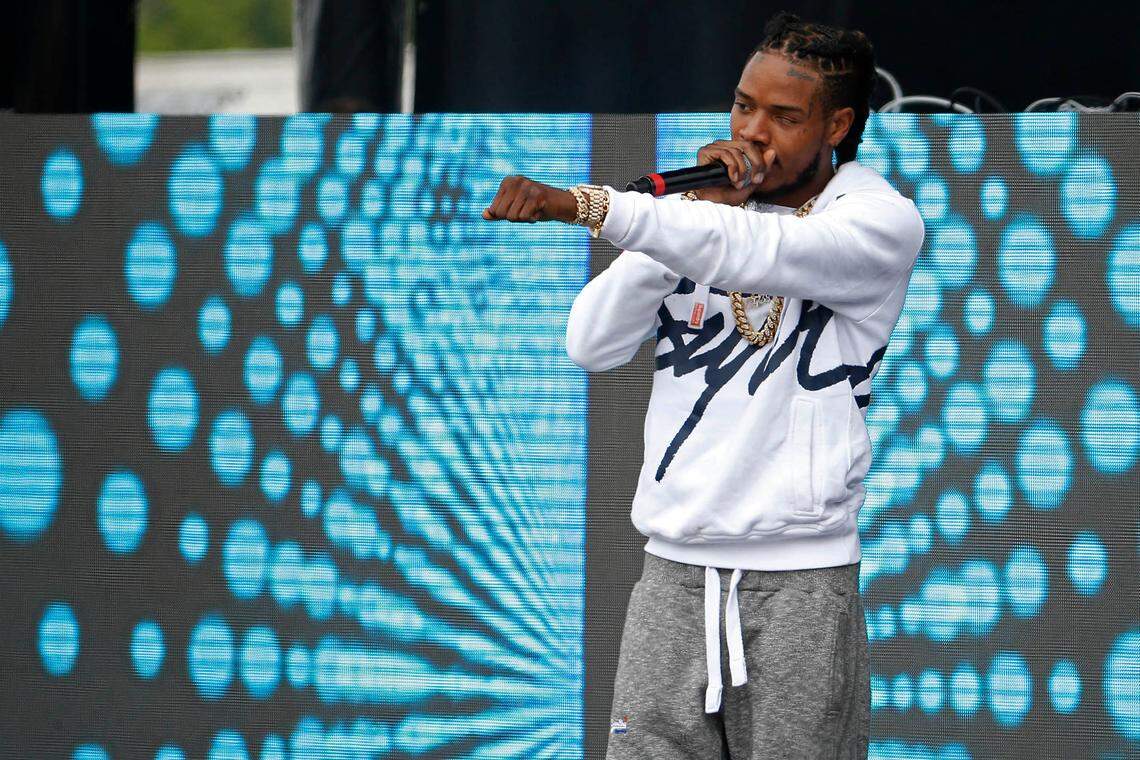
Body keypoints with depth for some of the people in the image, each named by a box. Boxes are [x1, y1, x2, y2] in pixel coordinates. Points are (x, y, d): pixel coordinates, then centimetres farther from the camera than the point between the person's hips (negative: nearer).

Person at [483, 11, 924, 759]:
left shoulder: (883, 221, -4)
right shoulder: (699, 205, 11)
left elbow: (753, 253, -24)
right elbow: (593, 345, 0)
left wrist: (581, 205, -34)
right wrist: (696, 209, -9)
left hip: (799, 584, -4)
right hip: (674, 576, 4)